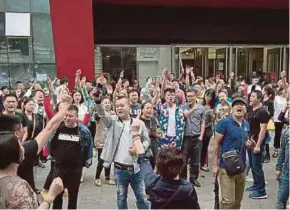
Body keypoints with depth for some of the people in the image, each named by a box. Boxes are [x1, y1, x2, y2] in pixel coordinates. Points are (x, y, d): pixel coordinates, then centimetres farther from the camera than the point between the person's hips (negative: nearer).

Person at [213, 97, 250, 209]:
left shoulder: (246, 124, 8)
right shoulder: (224, 123, -12)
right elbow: (216, 144, -11)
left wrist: (249, 144, -3)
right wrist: (215, 165, -12)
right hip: (227, 166, -7)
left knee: (238, 200, 18)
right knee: (228, 200, -7)